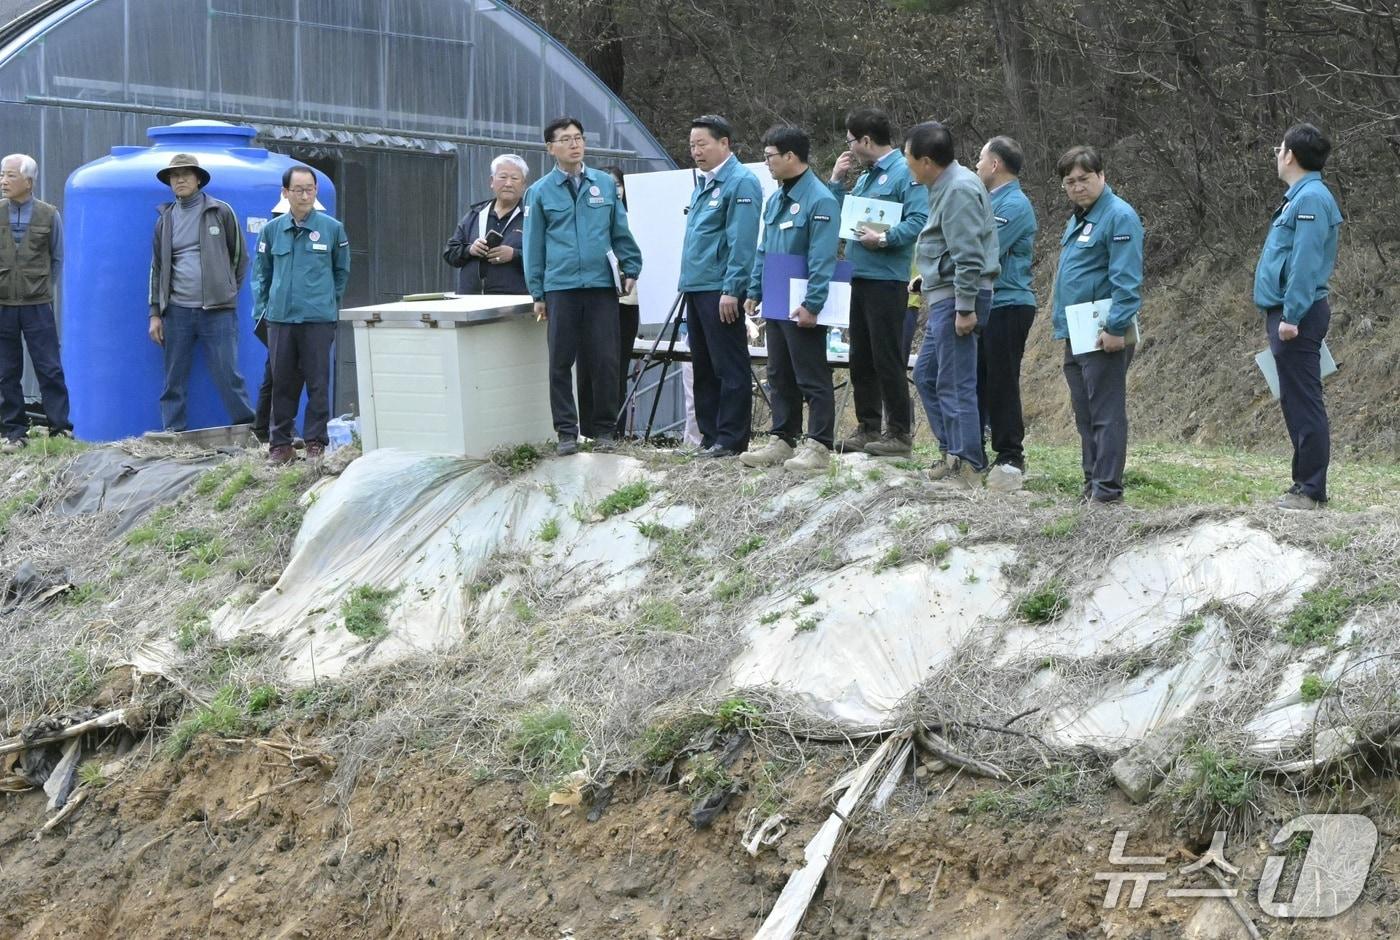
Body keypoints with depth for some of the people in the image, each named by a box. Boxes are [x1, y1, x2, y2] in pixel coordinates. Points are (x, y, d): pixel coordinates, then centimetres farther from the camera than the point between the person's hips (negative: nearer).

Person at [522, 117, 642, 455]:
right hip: (561, 288, -1)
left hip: (602, 285, 1)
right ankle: (566, 431, 9)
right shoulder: (540, 192, 5)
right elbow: (534, 245, 7)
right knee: (561, 361, 2)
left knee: (605, 361, 2)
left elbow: (621, 232, 12)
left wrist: (631, 269, 4)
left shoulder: (605, 184, 8)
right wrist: (537, 294, 5)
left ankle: (604, 428, 12)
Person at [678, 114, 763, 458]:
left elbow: (742, 243, -17)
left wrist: (732, 290, -21)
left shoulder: (741, 183, -11)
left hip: (721, 291, -10)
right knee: (704, 369, 12)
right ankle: (710, 436, 18)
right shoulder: (703, 183, 18)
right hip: (696, 288, 10)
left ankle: (731, 440, -2)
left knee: (729, 368, -5)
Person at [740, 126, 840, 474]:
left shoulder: (819, 200, -15)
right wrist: (754, 292, 14)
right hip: (776, 303, 9)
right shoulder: (775, 200, 14)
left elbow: (822, 259, -20)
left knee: (812, 379, -4)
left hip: (803, 309, -9)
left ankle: (818, 446, 0)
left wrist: (812, 304, -24)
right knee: (780, 377, 14)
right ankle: (782, 441, 21)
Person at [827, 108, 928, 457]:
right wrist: (837, 181, 13)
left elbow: (919, 221, -21)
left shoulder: (905, 173, -10)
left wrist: (884, 238, -26)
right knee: (861, 360, 12)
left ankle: (899, 433, 0)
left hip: (886, 280, -9)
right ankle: (868, 428, 20)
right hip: (859, 277, 9)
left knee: (887, 359, -6)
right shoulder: (866, 176, 18)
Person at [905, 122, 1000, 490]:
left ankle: (968, 466, -3)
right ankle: (953, 451, 22)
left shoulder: (959, 190, -18)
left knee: (955, 384, -7)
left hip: (957, 298, -11)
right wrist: (928, 277, 23)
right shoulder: (947, 185, 14)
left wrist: (965, 307, -22)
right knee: (925, 373, 17)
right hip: (945, 295, 11)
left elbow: (969, 256, -22)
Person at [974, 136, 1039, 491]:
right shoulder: (991, 201, 18)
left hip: (1007, 305, -10)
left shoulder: (1014, 205, -14)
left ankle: (1010, 459, 0)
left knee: (1001, 384, -6)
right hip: (983, 304, 10)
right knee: (973, 380, 12)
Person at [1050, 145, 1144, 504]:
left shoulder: (1119, 216, -12)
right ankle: (1092, 481, 21)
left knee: (1105, 413, -6)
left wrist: (1116, 327, -22)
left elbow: (1127, 279, -18)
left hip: (1103, 337, -10)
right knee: (1084, 416, 14)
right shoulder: (1077, 219, 19)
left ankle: (1107, 486, -5)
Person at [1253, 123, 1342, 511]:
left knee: (1303, 402, -8)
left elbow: (1306, 262, -21)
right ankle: (1306, 483, 19)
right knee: (1295, 402, 14)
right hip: (1288, 315, 11)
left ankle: (1312, 490, -5)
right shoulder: (1300, 197, 18)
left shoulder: (1311, 198, -15)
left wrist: (1292, 315, -23)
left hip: (1298, 317, -11)